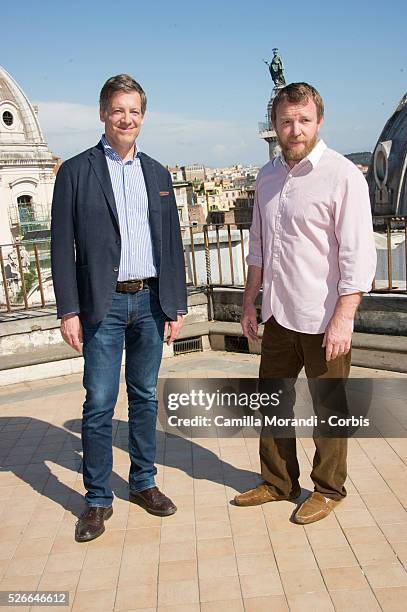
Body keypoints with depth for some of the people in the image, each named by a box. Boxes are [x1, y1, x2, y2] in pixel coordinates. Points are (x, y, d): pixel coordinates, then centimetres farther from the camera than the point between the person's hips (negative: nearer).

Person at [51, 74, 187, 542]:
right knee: (99, 403, 0)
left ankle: (143, 482, 28)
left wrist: (176, 305, 6)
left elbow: (172, 244, 11)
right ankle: (97, 499, 15)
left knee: (144, 397, 12)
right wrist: (69, 310, -9)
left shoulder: (157, 174, 11)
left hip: (150, 301, 4)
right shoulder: (76, 171, 0)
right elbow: (62, 247, -3)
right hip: (103, 305, -3)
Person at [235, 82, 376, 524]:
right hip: (278, 314, 7)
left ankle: (328, 489, 30)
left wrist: (342, 320, -20)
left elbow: (358, 256, -15)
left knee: (328, 408, 9)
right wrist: (249, 302, 14)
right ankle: (278, 482, 35)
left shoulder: (343, 176, -11)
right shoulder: (267, 176, 8)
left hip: (323, 319, -6)